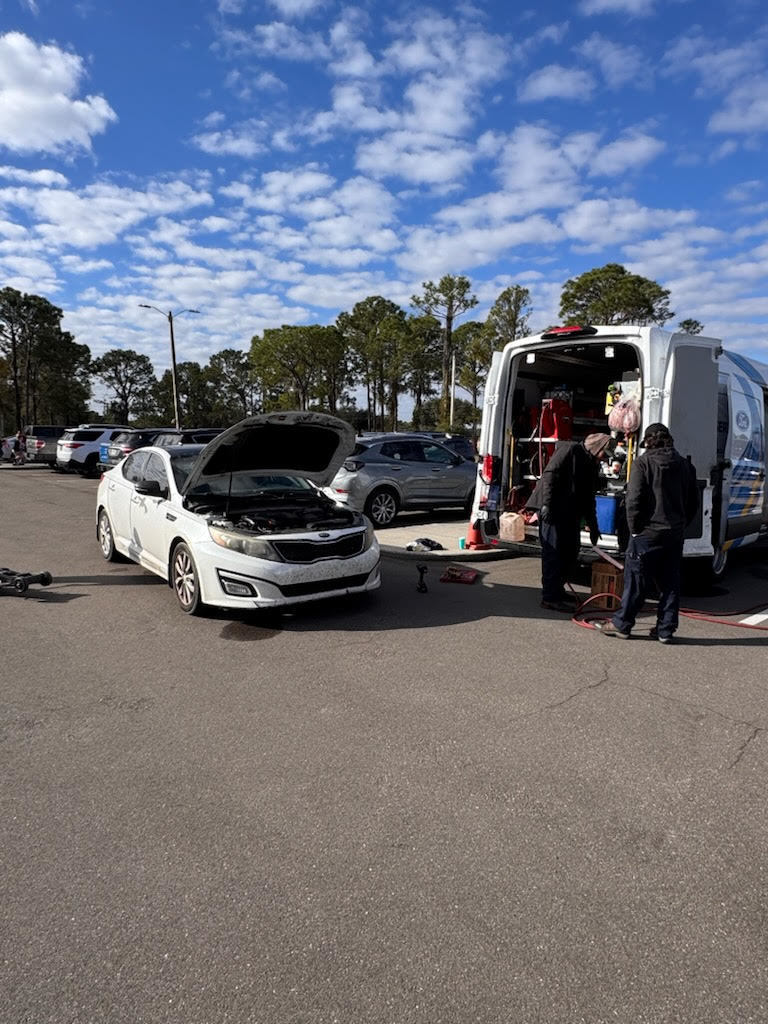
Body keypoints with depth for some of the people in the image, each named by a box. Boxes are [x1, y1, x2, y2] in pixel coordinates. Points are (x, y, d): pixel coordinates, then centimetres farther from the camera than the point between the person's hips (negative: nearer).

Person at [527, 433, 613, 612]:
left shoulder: (592, 465, 18)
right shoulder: (570, 450, -8)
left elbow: (589, 498, 23)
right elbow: (550, 474, -17)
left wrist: (593, 526, 21)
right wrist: (546, 504, -25)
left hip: (571, 514, 9)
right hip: (553, 511, -9)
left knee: (571, 551, 12)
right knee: (553, 552, -8)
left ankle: (557, 589, 26)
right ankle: (550, 597, -4)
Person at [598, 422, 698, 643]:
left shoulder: (643, 462, -8)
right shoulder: (685, 465, 8)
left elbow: (634, 500, -14)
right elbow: (693, 501, 12)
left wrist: (634, 528, -6)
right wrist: (680, 525, 16)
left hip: (648, 532, -5)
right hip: (675, 534, 5)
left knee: (636, 581, 3)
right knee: (670, 583, 11)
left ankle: (622, 625, 12)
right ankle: (666, 630, 16)